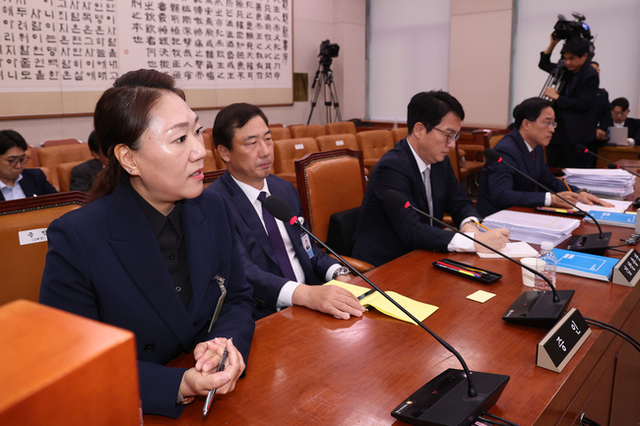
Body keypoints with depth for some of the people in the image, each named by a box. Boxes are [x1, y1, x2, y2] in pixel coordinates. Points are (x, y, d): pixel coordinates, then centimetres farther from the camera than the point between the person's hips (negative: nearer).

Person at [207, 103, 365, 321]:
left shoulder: (285, 189, 13)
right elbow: (241, 271, -24)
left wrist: (339, 274, -3)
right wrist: (303, 294, -39)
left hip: (312, 304, 7)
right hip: (263, 318, -7)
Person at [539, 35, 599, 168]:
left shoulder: (590, 76, -11)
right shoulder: (567, 71, 11)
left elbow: (583, 105, -17)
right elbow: (544, 64, 25)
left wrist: (557, 97, -11)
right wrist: (553, 43, 12)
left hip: (577, 137, -7)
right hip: (557, 132, 7)